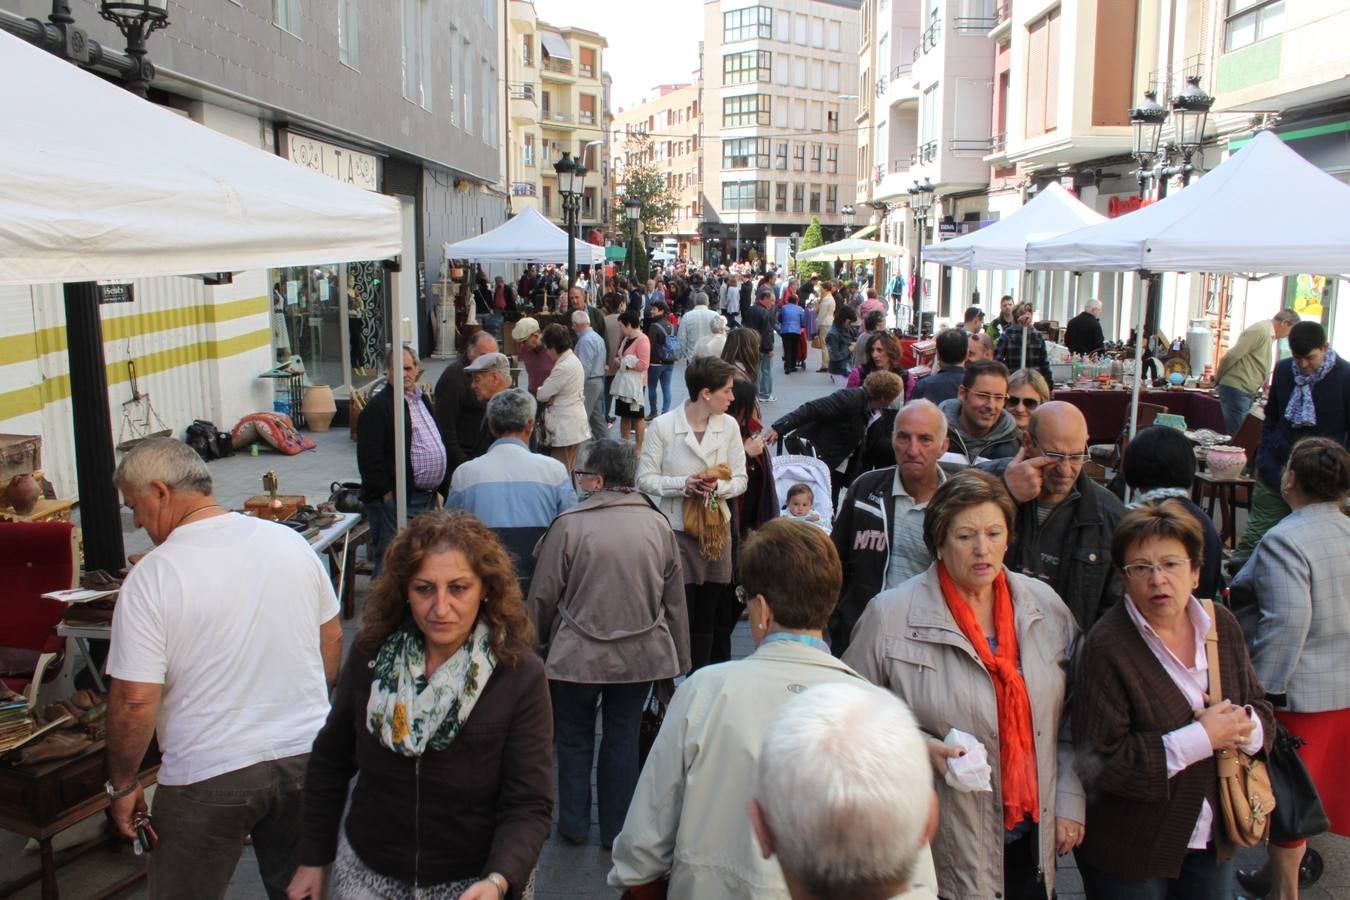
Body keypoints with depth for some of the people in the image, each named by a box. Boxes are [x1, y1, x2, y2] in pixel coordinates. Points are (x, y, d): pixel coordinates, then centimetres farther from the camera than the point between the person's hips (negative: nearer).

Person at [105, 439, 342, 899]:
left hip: (207, 777, -4)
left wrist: (122, 784, -2)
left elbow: (135, 700, -17)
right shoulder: (290, 542, -2)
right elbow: (331, 639, 8)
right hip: (305, 758, 5)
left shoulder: (153, 576, -16)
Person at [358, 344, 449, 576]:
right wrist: (386, 494, -17)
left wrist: (440, 488, 18)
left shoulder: (423, 400, 17)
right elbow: (370, 459, -15)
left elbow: (437, 444, 24)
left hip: (428, 496, 8)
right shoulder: (378, 406, -10)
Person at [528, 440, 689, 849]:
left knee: (574, 737, 17)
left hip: (577, 656, -2)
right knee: (623, 738, 15)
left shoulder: (569, 524, -14)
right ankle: (617, 828, 23)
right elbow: (675, 600, 5)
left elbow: (542, 597, -6)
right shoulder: (657, 524, -2)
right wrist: (679, 661, 14)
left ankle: (574, 823, 27)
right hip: (641, 655, 3)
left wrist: (536, 646, 9)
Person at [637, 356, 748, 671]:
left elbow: (740, 479, 3)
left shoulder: (729, 426, -1)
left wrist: (718, 486, -17)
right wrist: (683, 484, -22)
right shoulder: (662, 426, -10)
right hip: (675, 530, -4)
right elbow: (645, 479, -7)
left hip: (716, 528, 4)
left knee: (705, 619, 14)